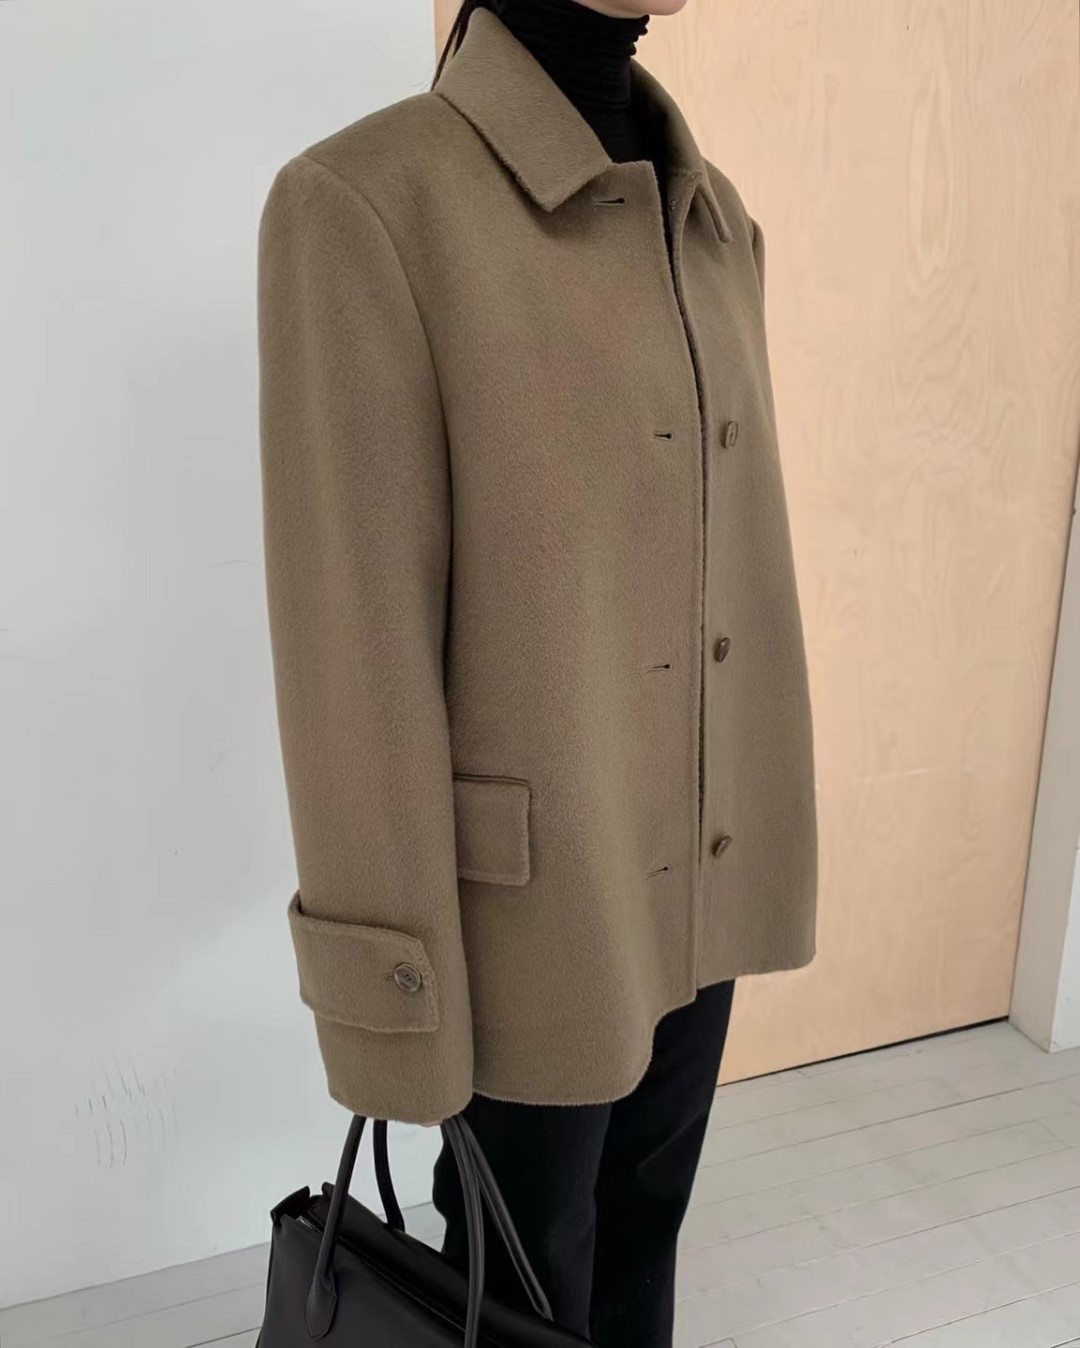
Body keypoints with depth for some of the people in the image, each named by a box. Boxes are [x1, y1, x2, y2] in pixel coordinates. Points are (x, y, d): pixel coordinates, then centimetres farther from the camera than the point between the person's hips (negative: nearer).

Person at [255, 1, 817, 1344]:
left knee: (646, 1235, 25)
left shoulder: (711, 216, 6)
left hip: (706, 881, 6)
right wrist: (396, 997, -14)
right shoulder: (367, 201, -17)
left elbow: (733, 548, 10)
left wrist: (759, 836, 14)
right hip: (536, 905, -6)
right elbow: (354, 638, -18)